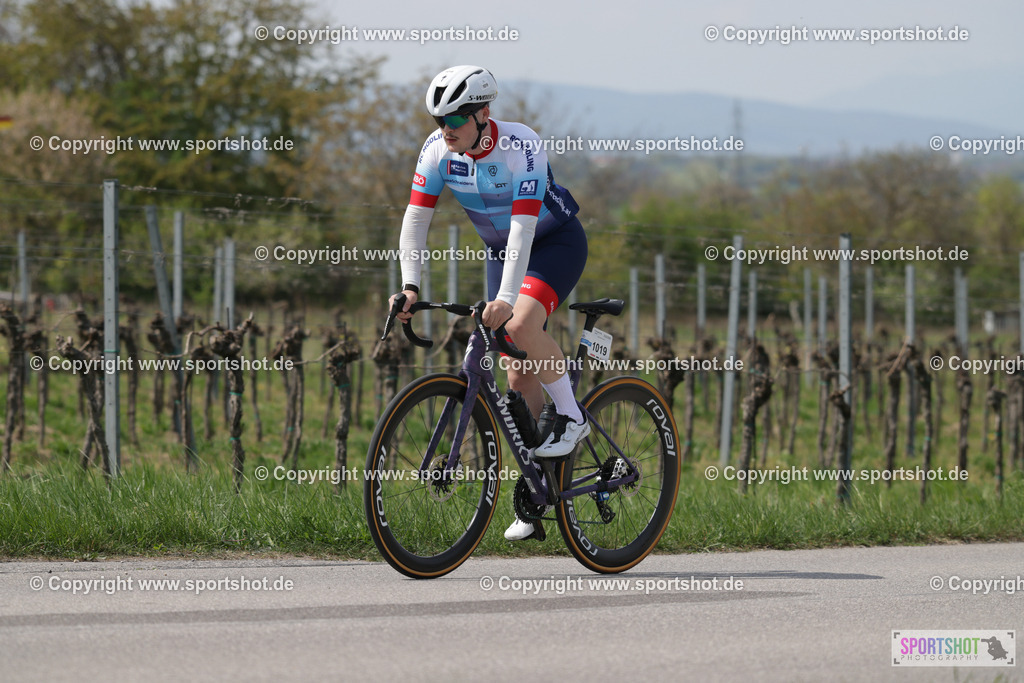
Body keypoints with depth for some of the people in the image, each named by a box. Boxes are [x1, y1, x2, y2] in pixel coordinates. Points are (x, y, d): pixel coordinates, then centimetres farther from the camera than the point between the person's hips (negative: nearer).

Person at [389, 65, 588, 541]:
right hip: (501, 250, 6)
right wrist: (409, 286, -26)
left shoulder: (521, 146, -31)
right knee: (517, 376, 2)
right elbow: (416, 219, -14)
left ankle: (571, 417, -13)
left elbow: (523, 225, -38)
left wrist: (506, 297, -46)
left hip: (556, 243, -6)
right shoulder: (438, 149, -15)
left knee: (521, 324, -33)